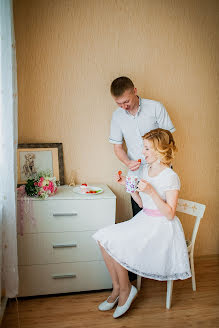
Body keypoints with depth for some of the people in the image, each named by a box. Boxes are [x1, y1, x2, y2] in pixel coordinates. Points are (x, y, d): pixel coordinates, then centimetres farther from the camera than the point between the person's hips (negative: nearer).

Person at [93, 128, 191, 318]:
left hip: (162, 226, -8)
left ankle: (125, 289, 2)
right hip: (144, 221, 8)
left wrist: (151, 191, -27)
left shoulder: (170, 177, -15)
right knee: (104, 237, -9)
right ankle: (117, 287, 4)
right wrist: (128, 185, 3)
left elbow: (170, 214, -19)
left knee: (115, 243, -21)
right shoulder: (146, 170, 8)